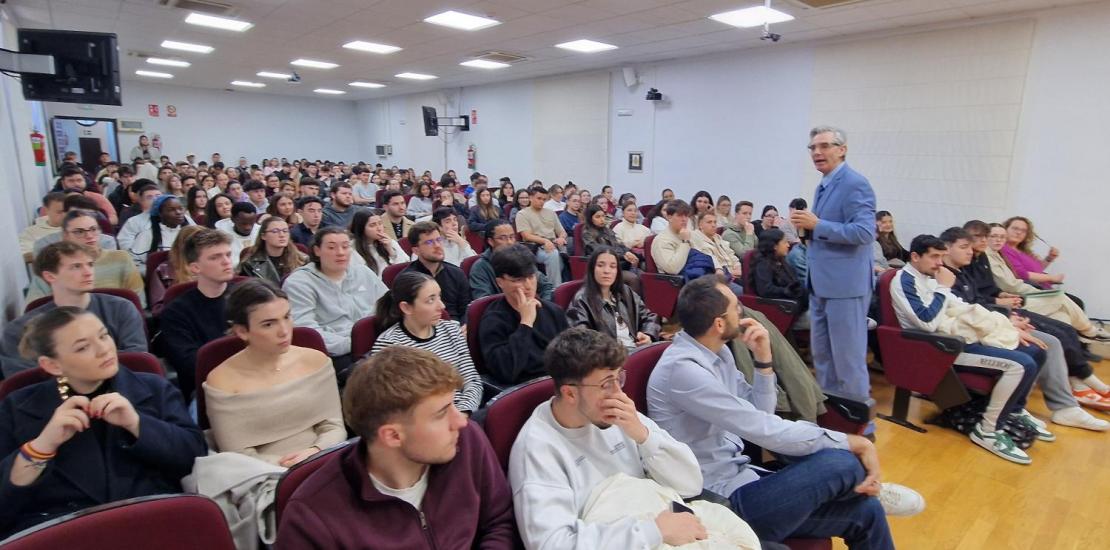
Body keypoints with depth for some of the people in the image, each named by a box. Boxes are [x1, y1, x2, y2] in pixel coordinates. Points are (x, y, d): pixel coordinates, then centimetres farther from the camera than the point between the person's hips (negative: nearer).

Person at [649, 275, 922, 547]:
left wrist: (763, 357, -6)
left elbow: (759, 414, 8)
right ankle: (867, 488, 11)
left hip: (738, 478, 9)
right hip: (722, 501, -8)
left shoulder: (717, 351, 5)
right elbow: (764, 430, -25)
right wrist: (852, 442, -16)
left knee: (865, 511, 4)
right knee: (841, 463, -21)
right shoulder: (683, 369, -24)